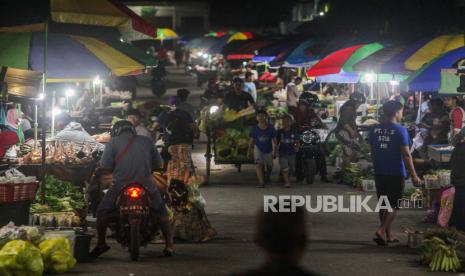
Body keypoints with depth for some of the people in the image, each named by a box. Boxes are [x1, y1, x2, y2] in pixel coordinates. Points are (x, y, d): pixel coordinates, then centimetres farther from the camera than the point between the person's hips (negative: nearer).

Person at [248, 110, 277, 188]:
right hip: (258, 148, -1)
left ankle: (267, 176, 49)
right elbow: (251, 140, -1)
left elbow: (274, 140, -5)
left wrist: (274, 151, -6)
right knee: (259, 164, -21)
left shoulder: (271, 128, -13)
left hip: (268, 150, 1)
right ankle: (261, 182, -22)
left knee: (269, 167, 16)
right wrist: (249, 150, -2)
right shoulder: (255, 128, -11)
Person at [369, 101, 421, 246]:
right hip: (396, 173, -5)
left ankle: (388, 234, 20)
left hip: (379, 173, 5)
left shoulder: (375, 129, 4)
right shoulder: (400, 130, -13)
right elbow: (406, 154, -15)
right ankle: (381, 231, -14)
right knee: (393, 205, 2)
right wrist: (414, 175, -10)